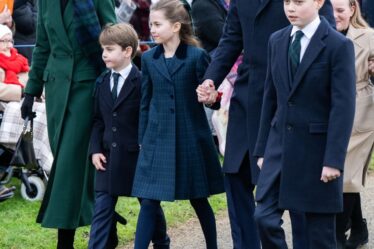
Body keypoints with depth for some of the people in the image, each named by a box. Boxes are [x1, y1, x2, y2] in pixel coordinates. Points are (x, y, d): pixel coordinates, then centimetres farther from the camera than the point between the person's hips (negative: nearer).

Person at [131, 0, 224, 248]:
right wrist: (143, 140, 8)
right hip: (157, 138, 2)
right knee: (149, 202, -2)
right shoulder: (148, 59, 5)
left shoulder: (196, 56, -6)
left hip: (191, 137, -2)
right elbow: (146, 103, 9)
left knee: (198, 200, 10)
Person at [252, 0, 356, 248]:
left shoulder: (338, 45, -10)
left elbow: (343, 106, -13)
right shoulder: (277, 40, 9)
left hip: (317, 147, -5)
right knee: (265, 217, -3)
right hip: (280, 143, 5)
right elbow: (271, 97, 13)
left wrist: (334, 159, -17)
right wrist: (262, 148, 11)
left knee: (319, 228, 3)